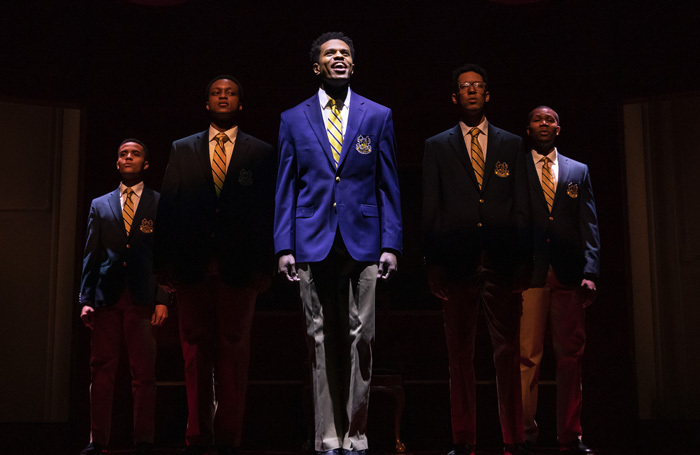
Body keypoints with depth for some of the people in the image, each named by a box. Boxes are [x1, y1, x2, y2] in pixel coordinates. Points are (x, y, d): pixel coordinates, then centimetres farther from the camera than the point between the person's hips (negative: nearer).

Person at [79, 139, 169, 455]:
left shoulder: (160, 204, 9)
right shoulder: (100, 206, 17)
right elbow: (91, 256, 13)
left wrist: (163, 300, -5)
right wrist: (86, 299, 3)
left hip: (143, 298, -2)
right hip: (106, 298, 2)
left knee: (143, 374, -1)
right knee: (101, 371, 1)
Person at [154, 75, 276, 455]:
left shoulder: (261, 153, 10)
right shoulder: (182, 150, 15)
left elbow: (268, 213, 5)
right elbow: (167, 208, 10)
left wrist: (264, 266, -3)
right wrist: (164, 262, 1)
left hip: (238, 267, -1)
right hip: (192, 266, 1)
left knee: (233, 349, 1)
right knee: (196, 350, 4)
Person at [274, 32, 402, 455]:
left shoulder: (378, 116, 8)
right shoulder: (294, 119, 9)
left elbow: (389, 185, 6)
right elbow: (286, 189, 7)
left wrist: (391, 244, -2)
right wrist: (284, 246, -1)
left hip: (363, 242, 0)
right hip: (314, 244, 1)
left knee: (360, 339, 1)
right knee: (321, 340, 5)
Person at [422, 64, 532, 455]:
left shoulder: (512, 145, 15)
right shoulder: (437, 147, 13)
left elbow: (522, 206, 10)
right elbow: (431, 209, 8)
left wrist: (523, 259, 1)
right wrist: (433, 262, -1)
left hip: (502, 261, 0)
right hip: (457, 261, 0)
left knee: (508, 351, 0)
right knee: (460, 353, 3)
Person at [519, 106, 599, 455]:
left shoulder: (578, 171, 17)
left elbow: (589, 225, 10)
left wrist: (590, 272, -2)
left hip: (569, 275, 3)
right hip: (529, 272, -2)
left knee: (570, 357, 3)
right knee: (528, 357, -5)